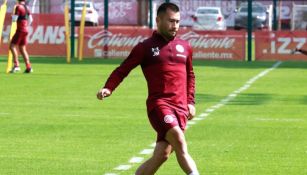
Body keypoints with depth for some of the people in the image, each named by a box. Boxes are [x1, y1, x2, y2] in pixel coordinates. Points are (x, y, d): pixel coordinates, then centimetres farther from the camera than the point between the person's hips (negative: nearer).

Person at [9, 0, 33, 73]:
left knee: (12, 46, -6)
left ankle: (16, 65, -15)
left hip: (20, 30, -8)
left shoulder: (18, 7, -13)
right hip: (25, 30, 8)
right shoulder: (27, 8, 12)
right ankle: (28, 67, 7)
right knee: (22, 49, 12)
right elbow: (30, 20, 19)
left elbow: (14, 19, -15)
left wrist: (13, 16, 6)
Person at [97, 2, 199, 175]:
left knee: (161, 155, -2)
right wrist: (108, 88, -12)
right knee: (179, 141, -28)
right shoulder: (146, 47, 3)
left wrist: (190, 101, 19)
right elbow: (122, 70, 4)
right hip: (159, 103, -4)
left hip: (181, 108, 4)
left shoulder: (185, 47, 16)